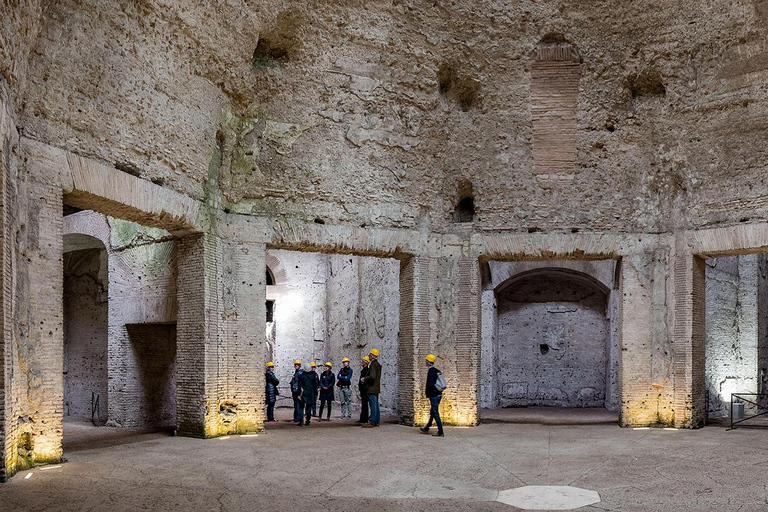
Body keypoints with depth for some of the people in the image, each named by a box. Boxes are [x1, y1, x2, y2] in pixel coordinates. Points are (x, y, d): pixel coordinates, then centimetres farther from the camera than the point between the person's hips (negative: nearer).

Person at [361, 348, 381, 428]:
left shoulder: (373, 365, -16)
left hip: (372, 388, -10)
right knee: (376, 405, 12)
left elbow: (372, 376, -26)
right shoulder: (378, 364, 15)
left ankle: (371, 422, -6)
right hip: (376, 388, 10)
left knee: (373, 406, -8)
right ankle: (377, 422, 16)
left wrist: (365, 379, -10)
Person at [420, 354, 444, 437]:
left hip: (434, 396, -9)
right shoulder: (437, 371, 10)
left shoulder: (430, 371, -17)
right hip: (438, 394, 9)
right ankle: (426, 429, 33)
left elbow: (430, 384, -24)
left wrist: (427, 392, -6)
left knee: (435, 414, -4)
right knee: (432, 412, 19)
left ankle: (440, 432, -3)